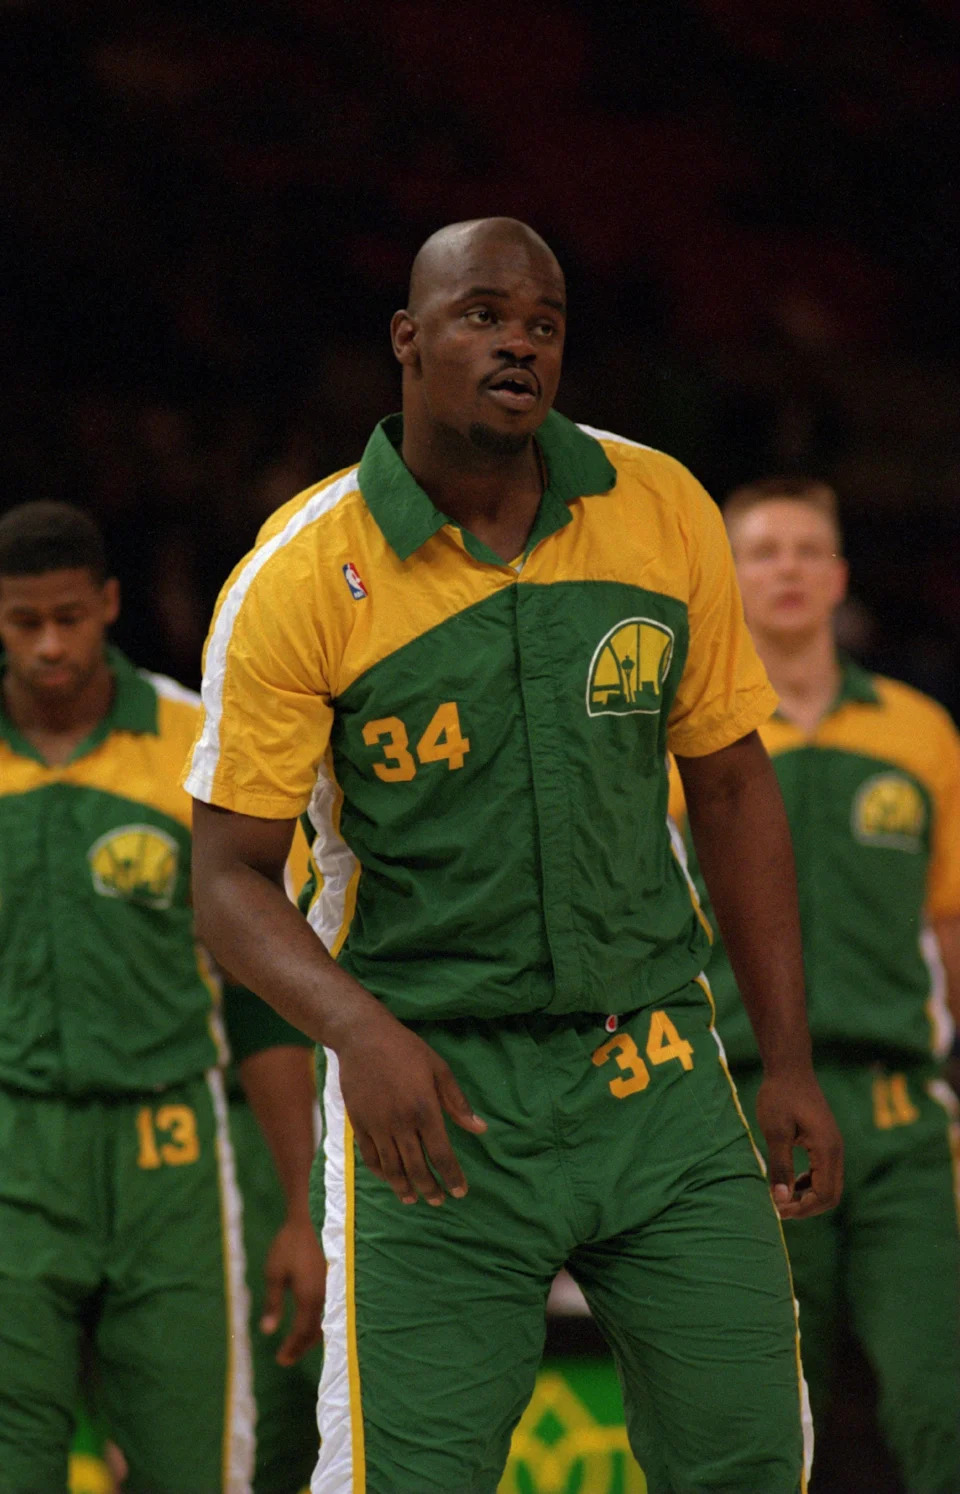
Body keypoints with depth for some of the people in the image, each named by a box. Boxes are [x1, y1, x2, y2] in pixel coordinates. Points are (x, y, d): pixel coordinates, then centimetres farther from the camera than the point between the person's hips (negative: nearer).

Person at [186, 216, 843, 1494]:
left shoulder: (662, 512, 3)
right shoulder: (302, 579, -8)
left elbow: (732, 786, 12)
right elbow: (233, 880, -6)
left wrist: (790, 1061, 8)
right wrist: (358, 1030, -24)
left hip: (656, 1084, 3)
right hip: (435, 1100, -3)